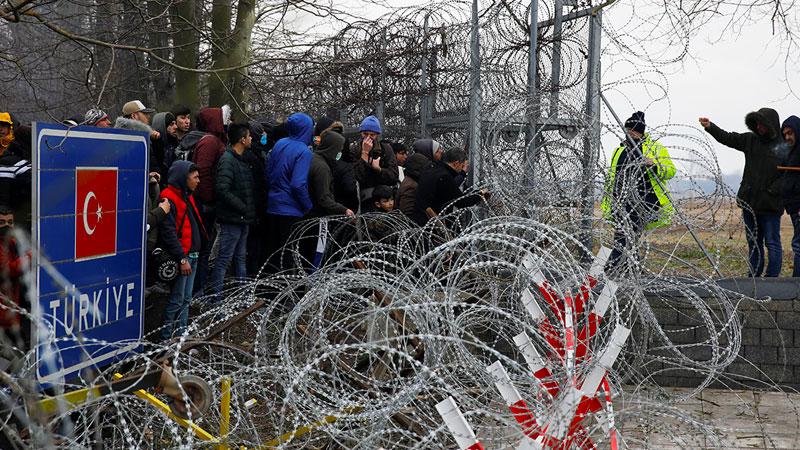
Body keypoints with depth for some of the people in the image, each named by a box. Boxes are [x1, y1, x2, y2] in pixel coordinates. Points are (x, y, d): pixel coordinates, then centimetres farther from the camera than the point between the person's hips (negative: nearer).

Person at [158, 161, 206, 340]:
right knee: (176, 300, -5)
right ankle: (166, 337, 2)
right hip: (181, 256, -9)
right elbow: (168, 232, -19)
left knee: (186, 298, 13)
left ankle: (181, 333, 21)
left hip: (192, 255, 9)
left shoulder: (187, 196, 18)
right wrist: (182, 258, -20)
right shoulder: (169, 198, -14)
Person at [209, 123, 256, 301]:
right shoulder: (228, 160, -16)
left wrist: (249, 211, 10)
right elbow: (223, 190, -25)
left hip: (242, 219, 10)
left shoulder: (241, 160, 14)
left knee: (241, 257, 18)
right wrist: (243, 208, -19)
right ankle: (216, 297, 2)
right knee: (223, 259, -4)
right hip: (231, 219, -10)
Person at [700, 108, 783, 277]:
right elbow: (728, 138, 6)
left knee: (772, 243, 0)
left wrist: (771, 192, -17)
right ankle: (753, 277, 21)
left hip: (770, 205, -6)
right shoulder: (751, 140, 9)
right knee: (753, 243, 13)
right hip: (749, 203, 6)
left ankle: (772, 278, 6)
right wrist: (710, 127, -7)